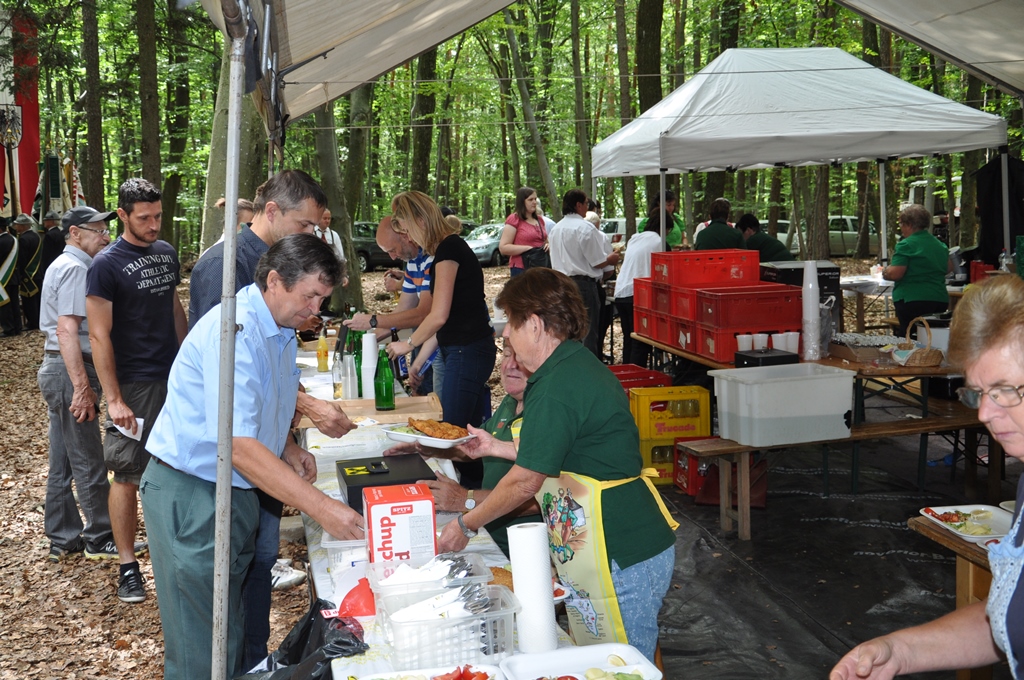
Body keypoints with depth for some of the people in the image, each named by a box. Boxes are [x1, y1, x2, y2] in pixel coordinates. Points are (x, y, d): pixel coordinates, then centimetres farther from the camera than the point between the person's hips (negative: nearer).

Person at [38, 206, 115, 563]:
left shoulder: (65, 265, 18)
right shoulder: (75, 269, -15)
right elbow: (67, 330, -24)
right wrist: (82, 387, -27)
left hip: (57, 370, 10)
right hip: (70, 372, -10)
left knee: (62, 463, 14)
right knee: (89, 463, 1)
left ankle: (63, 539, 22)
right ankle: (101, 539, 11)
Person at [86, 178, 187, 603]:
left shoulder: (166, 252, 8)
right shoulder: (107, 265, -11)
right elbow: (99, 335, -12)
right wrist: (113, 399, -16)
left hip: (174, 377, 6)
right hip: (134, 385, -6)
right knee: (128, 475, 0)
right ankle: (127, 565, 10)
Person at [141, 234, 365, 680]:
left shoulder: (282, 330, 8)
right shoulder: (235, 330, -24)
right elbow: (238, 444, -32)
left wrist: (289, 450, 4)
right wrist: (321, 508, -35)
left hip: (237, 491, 9)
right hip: (190, 493, -9)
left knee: (231, 626, 17)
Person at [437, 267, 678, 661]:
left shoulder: (555, 388, -20)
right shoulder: (580, 366, 11)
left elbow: (525, 483, -15)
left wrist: (465, 526, -1)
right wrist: (495, 447, 27)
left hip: (621, 560, -10)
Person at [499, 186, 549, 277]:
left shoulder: (539, 219, 17)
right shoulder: (514, 219, -5)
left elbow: (545, 240, 33)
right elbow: (503, 248, -13)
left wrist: (548, 245, 8)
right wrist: (528, 248, -15)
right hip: (521, 269, -7)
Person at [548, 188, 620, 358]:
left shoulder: (556, 229, 12)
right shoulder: (585, 228, -13)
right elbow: (598, 261, -13)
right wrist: (612, 258, 7)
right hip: (582, 284, -8)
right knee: (587, 332, -2)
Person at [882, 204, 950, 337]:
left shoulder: (906, 245, -11)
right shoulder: (939, 244, 14)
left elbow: (894, 274, -18)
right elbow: (949, 267, 25)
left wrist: (885, 272, 3)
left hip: (912, 301, -8)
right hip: (940, 300, 8)